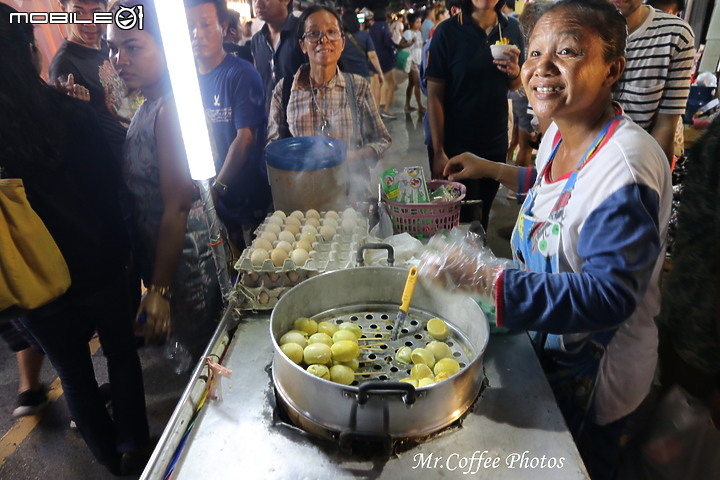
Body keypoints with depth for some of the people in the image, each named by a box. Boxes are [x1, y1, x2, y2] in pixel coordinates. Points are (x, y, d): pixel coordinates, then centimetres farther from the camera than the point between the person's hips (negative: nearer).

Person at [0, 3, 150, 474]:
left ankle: (109, 453, 42)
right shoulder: (72, 113, -17)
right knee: (121, 351, 21)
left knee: (73, 371, 21)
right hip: (98, 263, 0)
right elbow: (110, 181, -7)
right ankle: (133, 446, 38)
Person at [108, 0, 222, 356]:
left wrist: (160, 289, -19)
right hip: (157, 248, 8)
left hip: (185, 255, -8)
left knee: (205, 349, 11)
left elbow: (177, 207, -23)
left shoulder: (170, 109, -20)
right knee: (201, 348, 24)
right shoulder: (148, 106, 8)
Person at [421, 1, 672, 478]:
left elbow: (608, 296, -36)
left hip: (592, 376, -8)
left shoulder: (625, 165, -32)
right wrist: (492, 169, 9)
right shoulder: (560, 133, -5)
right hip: (547, 348, 8)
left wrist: (483, 276, -43)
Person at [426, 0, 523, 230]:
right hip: (456, 147, -4)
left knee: (483, 215, 16)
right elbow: (434, 95, -11)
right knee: (465, 220, 1)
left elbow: (514, 85, 14)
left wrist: (514, 71, -10)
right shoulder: (447, 32, -9)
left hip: (496, 144, 4)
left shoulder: (511, 28, 3)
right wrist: (438, 152, -15)